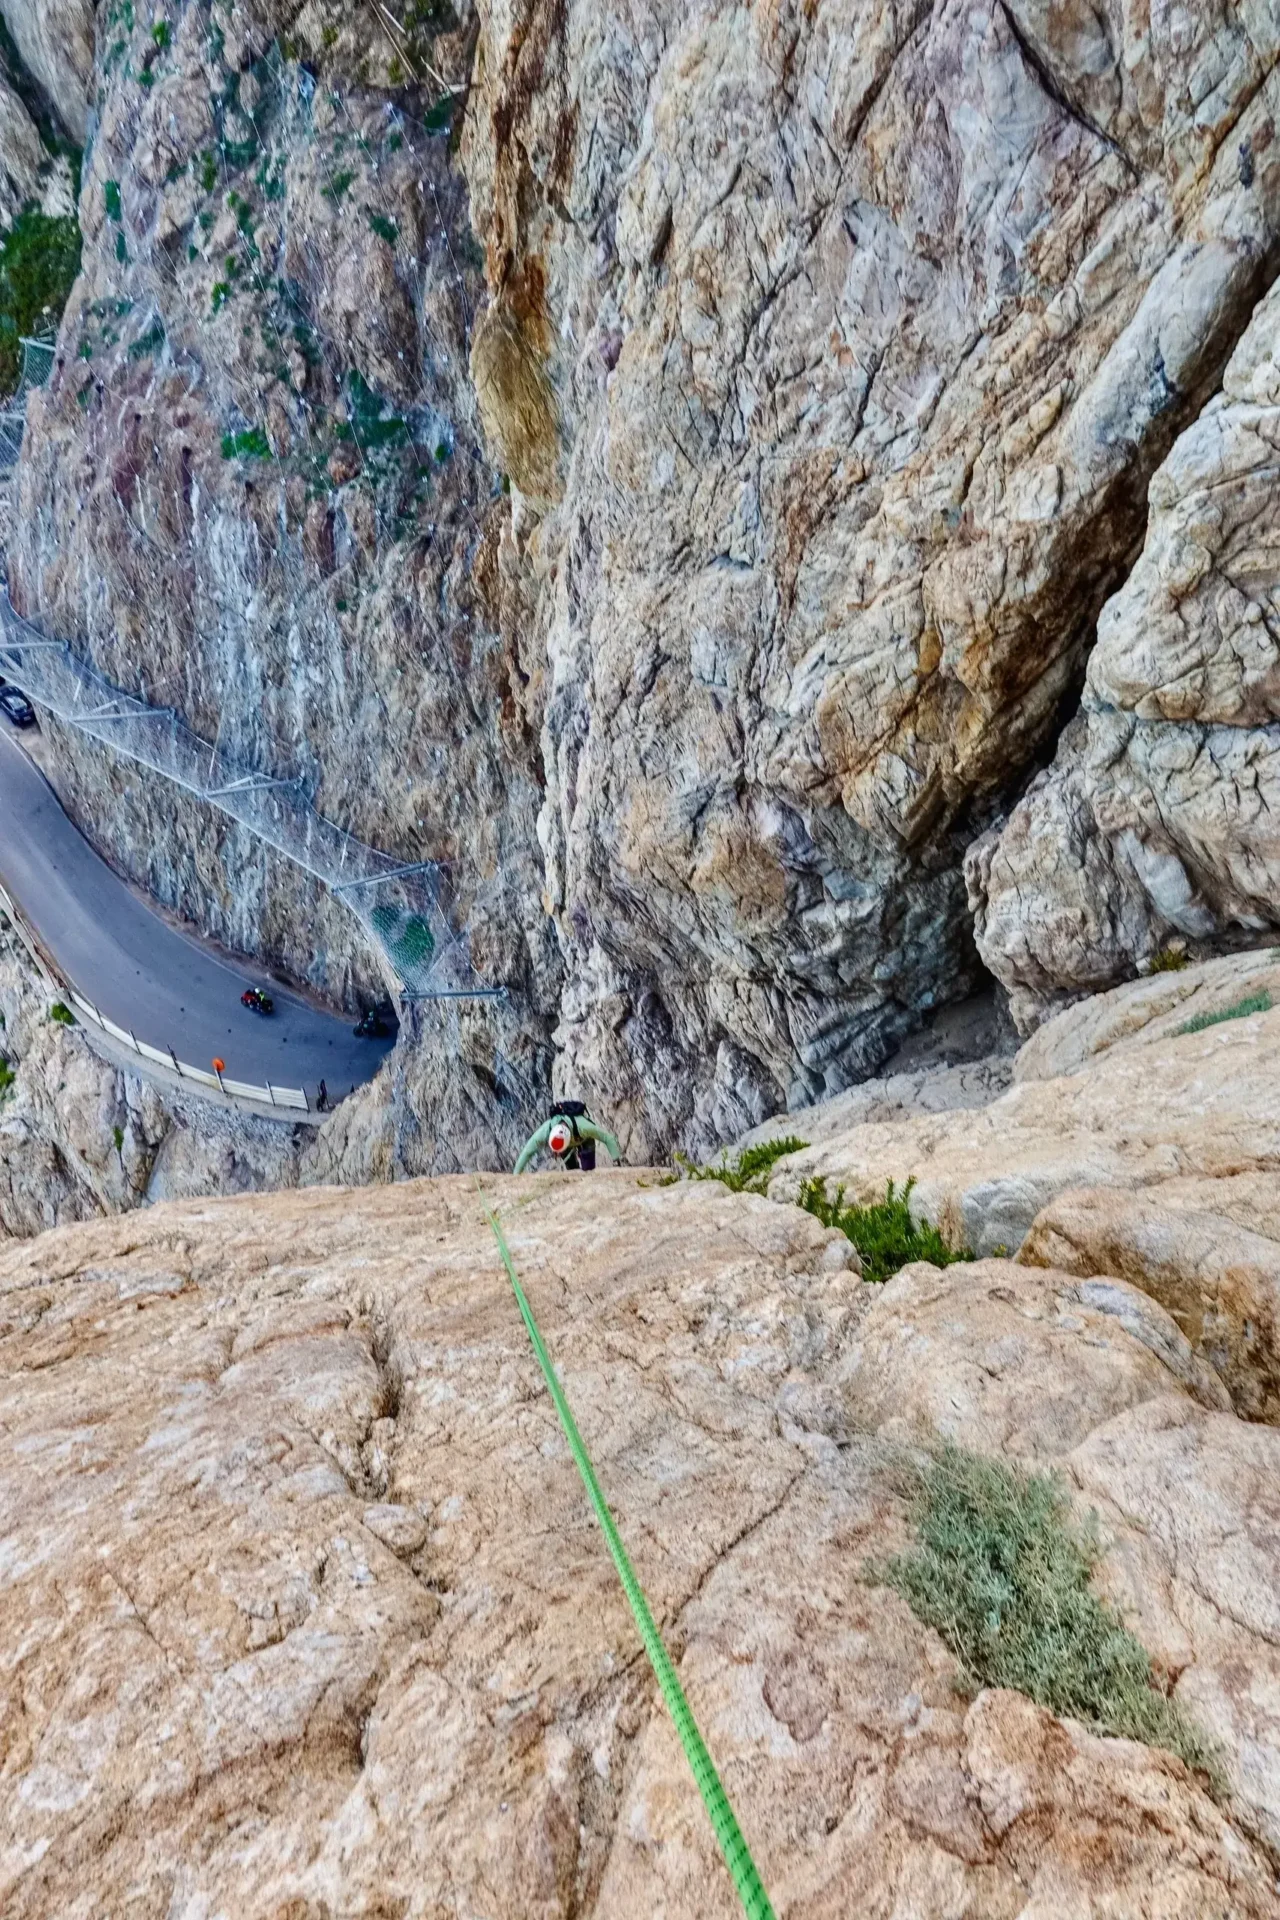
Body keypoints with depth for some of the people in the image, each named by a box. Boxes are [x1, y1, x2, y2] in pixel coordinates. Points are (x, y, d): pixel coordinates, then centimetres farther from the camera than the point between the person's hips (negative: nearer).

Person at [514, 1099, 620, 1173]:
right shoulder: (545, 1130, -42)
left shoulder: (582, 1126, -48)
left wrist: (617, 1159, -39)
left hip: (583, 1139, -2)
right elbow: (527, 1152, -33)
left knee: (588, 1170, -10)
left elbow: (607, 1137, -37)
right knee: (572, 1168, -1)